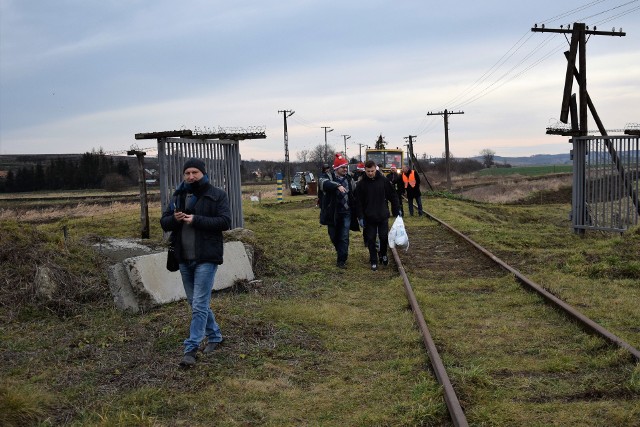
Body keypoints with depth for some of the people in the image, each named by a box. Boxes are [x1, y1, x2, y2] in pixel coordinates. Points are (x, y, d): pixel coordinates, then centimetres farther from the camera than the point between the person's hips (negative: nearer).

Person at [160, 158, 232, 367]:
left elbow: (225, 222, -14)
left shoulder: (217, 195, -5)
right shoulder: (179, 196, 11)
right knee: (195, 302, 16)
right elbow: (164, 222, 9)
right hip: (184, 258, 6)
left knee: (199, 304, -8)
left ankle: (190, 349, -6)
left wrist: (196, 220, -21)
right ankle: (214, 336, 33)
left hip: (206, 258, -6)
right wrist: (174, 218, -14)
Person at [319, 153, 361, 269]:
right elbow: (323, 183, -32)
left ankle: (342, 260, 4)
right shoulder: (328, 176, -7)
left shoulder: (349, 179, 6)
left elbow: (354, 195, 14)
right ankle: (341, 253, 38)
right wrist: (337, 185, -47)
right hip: (332, 213, -1)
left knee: (344, 237, -2)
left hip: (346, 213, 1)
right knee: (334, 236, 12)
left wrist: (356, 212, 9)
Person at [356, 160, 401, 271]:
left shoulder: (383, 180, -6)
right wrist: (361, 217, -8)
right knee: (371, 239, 4)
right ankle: (373, 261, 15)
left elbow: (393, 196, 1)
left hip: (383, 216, 0)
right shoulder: (361, 184, -6)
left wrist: (397, 211, -1)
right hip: (369, 217, 0)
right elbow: (359, 202, -4)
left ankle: (383, 255, 33)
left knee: (384, 237, 9)